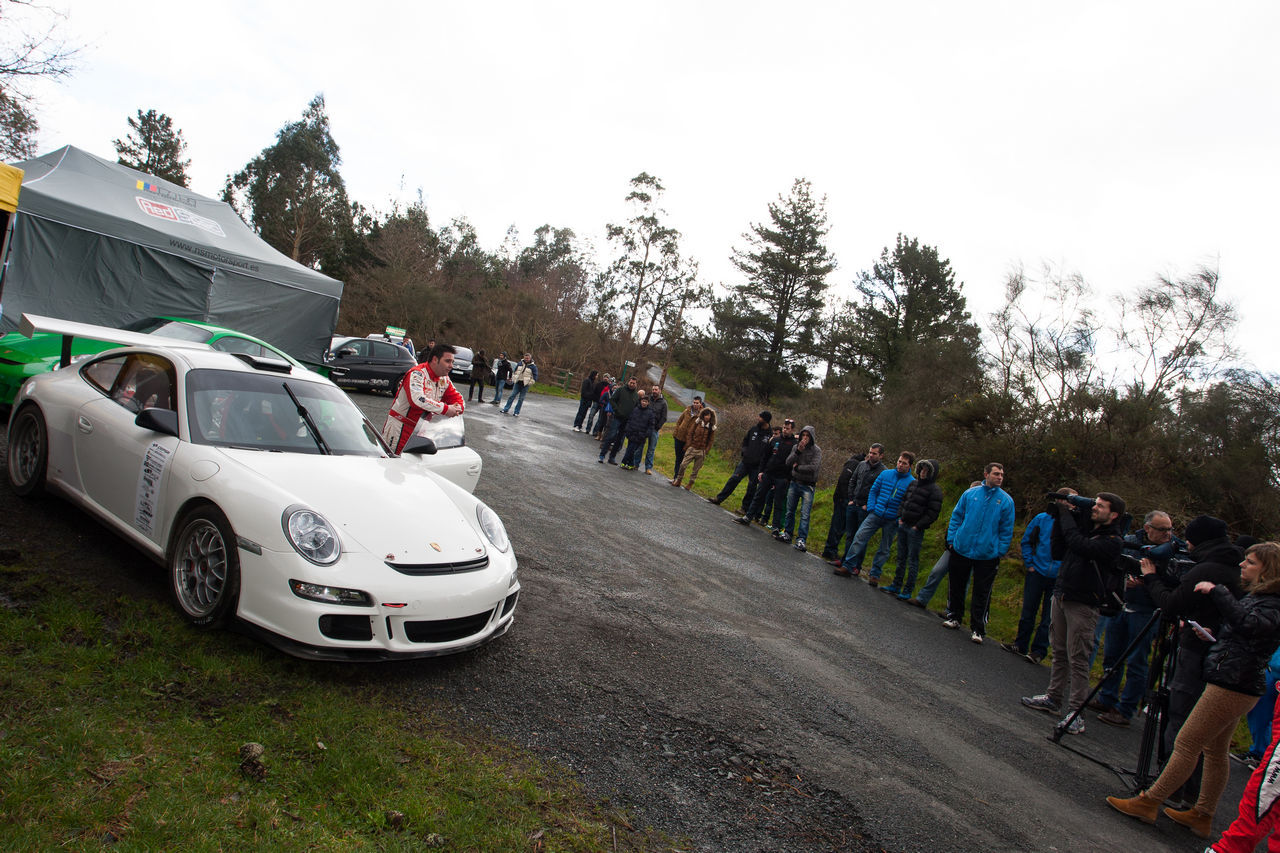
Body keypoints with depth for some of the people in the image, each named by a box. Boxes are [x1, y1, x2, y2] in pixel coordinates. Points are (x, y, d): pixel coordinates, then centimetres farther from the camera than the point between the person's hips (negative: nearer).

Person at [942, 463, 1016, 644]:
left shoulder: (1006, 500, -1)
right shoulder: (970, 494, 2)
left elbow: (1007, 529, 2)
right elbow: (956, 517, 9)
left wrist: (1001, 551, -2)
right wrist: (951, 539, 5)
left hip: (987, 555, -2)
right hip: (961, 549, 2)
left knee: (982, 593, 2)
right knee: (956, 585, 12)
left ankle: (977, 629, 12)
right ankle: (953, 617, 31)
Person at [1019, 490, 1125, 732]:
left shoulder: (1113, 541, -12)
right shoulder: (1085, 526, 10)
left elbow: (1078, 544, -24)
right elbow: (1058, 537, 15)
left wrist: (1066, 513, -13)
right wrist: (1061, 510, 4)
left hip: (1082, 605, -7)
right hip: (1061, 595, 7)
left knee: (1078, 659, -4)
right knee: (1059, 652, 15)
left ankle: (1076, 712, 1)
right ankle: (1053, 698, 25)